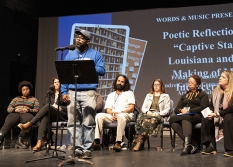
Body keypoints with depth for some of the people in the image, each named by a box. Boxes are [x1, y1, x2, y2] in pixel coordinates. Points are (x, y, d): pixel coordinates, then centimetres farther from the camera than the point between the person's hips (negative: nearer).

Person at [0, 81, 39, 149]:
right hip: (15, 114, 2)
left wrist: (28, 110, -11)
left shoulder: (34, 99, 23)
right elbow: (9, 108, 18)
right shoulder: (16, 98, 29)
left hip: (27, 114, -1)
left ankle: (19, 140, -40)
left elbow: (36, 110, 9)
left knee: (27, 120, -41)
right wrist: (15, 110, -5)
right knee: (7, 123, -34)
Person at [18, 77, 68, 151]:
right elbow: (46, 104, 14)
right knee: (45, 117, -36)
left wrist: (59, 108, -7)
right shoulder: (49, 94, 27)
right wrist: (52, 106, -6)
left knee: (48, 106, -33)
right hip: (49, 113, 3)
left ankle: (29, 124, -40)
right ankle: (40, 142, -50)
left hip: (61, 114, -2)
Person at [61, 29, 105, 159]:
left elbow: (102, 70, -2)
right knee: (73, 122, 2)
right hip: (72, 92, 3)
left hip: (88, 92, -3)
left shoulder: (95, 54, 7)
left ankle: (87, 149, 2)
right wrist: (64, 92, 0)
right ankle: (77, 148, 8)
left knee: (88, 123, -4)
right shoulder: (70, 55, 15)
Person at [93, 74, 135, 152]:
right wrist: (112, 113, -11)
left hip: (126, 115, -3)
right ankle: (97, 141, -33)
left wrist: (120, 112, -13)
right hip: (112, 116, 3)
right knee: (99, 116, -25)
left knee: (121, 116, -40)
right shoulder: (110, 95, 26)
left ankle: (118, 142, -44)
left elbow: (131, 108, 4)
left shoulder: (129, 93, 17)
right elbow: (108, 109, 13)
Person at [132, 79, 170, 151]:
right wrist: (147, 112, -4)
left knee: (152, 120, -39)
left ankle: (139, 141, -41)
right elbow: (143, 108, 19)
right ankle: (140, 142, -42)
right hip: (148, 114, 3)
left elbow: (167, 110, 6)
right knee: (144, 120, -36)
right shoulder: (148, 95, 27)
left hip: (159, 116, -2)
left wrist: (157, 113, -11)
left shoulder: (165, 96, 16)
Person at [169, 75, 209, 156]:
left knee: (185, 118, -39)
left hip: (197, 116, -4)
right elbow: (176, 109, 18)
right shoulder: (184, 96, 29)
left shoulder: (203, 94, 16)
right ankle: (192, 142, -40)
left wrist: (189, 111, -12)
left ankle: (187, 144, -53)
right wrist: (181, 110, -6)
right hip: (184, 115, 4)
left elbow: (203, 107, -2)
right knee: (173, 121, -31)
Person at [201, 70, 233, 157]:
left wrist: (218, 114, -27)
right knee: (206, 119, -18)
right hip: (219, 115, 6)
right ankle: (211, 146, -19)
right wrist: (210, 113, -14)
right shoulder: (216, 91, 6)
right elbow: (211, 106, 9)